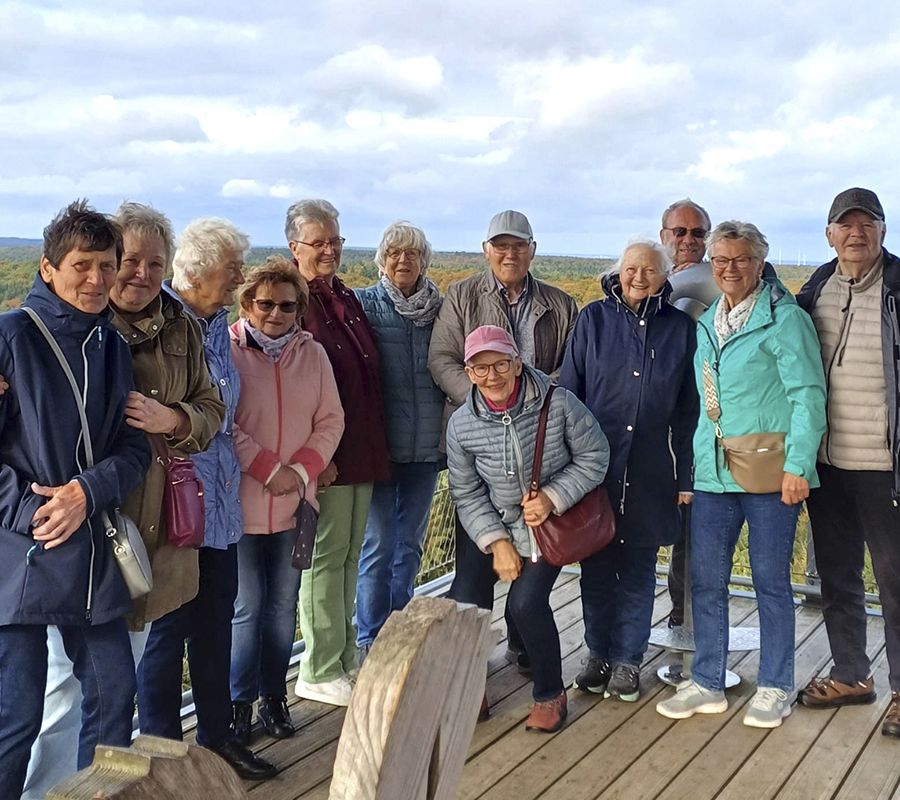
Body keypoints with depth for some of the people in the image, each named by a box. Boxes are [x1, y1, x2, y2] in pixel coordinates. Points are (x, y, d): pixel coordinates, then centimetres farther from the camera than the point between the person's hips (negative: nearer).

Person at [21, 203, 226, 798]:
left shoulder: (181, 329, 6)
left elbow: (211, 409, 7)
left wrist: (172, 420, -13)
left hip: (152, 524, 5)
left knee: (123, 668, 20)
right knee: (66, 673, 2)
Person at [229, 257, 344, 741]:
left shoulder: (312, 354, 6)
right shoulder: (226, 350, -8)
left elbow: (331, 420, 4)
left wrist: (301, 470, -9)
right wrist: (269, 469, -16)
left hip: (294, 502, 4)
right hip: (240, 502, -4)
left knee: (283, 605, 13)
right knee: (246, 606, 4)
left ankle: (273, 695, 28)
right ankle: (240, 701, 21)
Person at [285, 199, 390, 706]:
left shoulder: (348, 299, 15)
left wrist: (376, 447, 16)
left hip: (362, 452, 8)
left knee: (349, 554, 15)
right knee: (325, 555, 0)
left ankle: (345, 660, 27)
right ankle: (321, 673, 13)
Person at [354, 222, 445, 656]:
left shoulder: (439, 308, 7)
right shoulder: (365, 304, -3)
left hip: (426, 445, 4)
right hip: (380, 443, -4)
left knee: (410, 542, 13)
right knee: (379, 543, 0)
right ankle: (370, 640, 15)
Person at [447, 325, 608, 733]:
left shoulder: (559, 404, -19)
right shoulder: (462, 424, -11)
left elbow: (594, 458, -8)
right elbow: (467, 493, -3)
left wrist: (551, 497, -20)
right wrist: (497, 542, -13)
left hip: (551, 524, -3)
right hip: (495, 528, 3)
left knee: (526, 603, -19)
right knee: (464, 599, -11)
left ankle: (551, 694, 8)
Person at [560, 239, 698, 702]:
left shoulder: (680, 328, 4)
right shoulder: (593, 319, 3)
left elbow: (688, 409, 7)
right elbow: (568, 392, 4)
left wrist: (685, 475, 4)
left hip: (651, 473, 0)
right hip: (595, 467, 0)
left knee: (639, 568, 8)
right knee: (596, 565, 8)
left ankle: (628, 660, 22)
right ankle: (599, 654, 24)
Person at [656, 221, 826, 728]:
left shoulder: (785, 319, -6)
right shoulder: (705, 323, 14)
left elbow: (808, 395, -10)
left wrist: (798, 465, -17)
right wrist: (690, 467, 15)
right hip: (712, 473, 6)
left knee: (772, 581, 5)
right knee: (706, 580, 9)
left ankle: (776, 687, 20)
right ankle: (708, 683, 22)